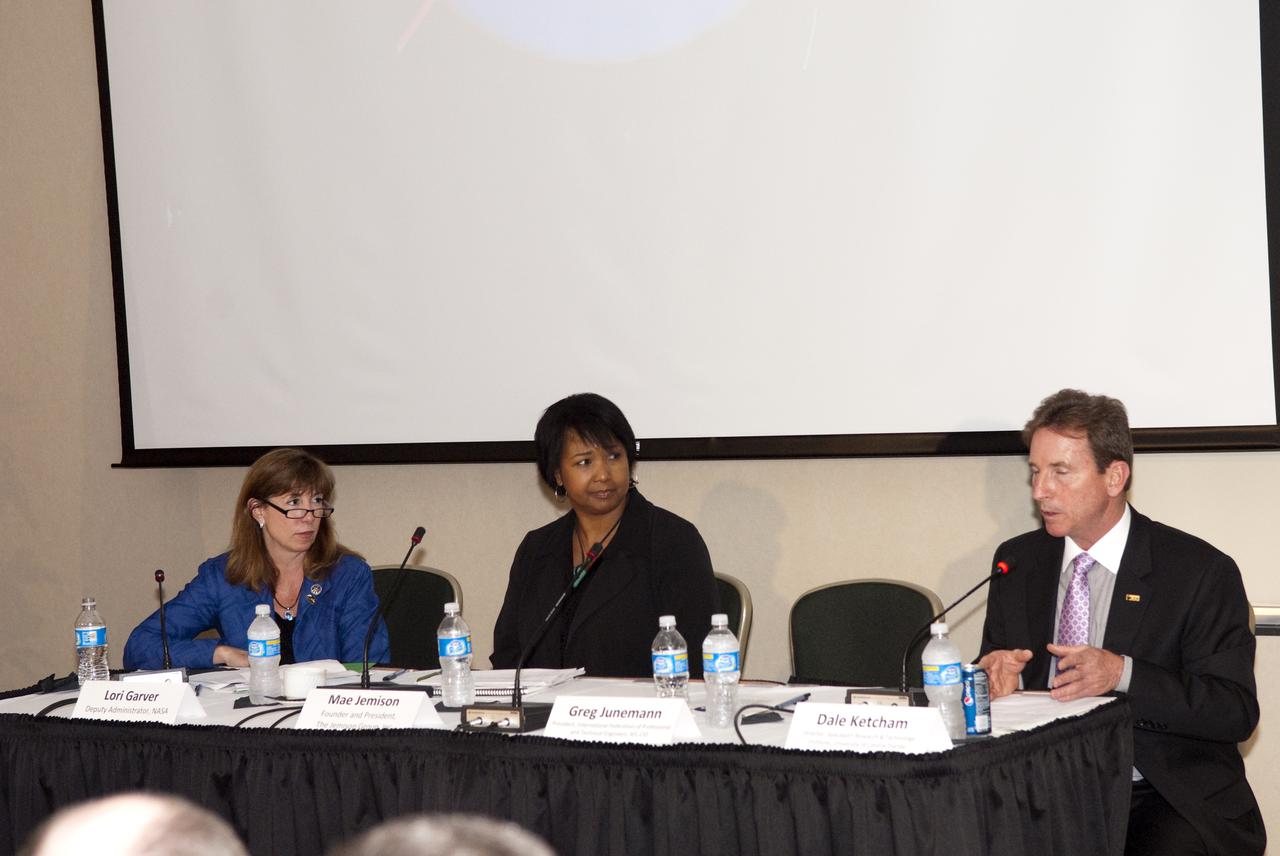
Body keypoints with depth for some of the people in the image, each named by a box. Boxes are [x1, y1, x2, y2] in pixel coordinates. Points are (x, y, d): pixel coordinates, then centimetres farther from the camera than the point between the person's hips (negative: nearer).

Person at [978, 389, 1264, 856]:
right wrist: (997, 677, -10)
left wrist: (1122, 674, -23)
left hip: (1169, 798, -2)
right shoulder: (1016, 561, 10)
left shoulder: (1201, 572, -4)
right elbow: (996, 671, 15)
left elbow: (1237, 712, -8)